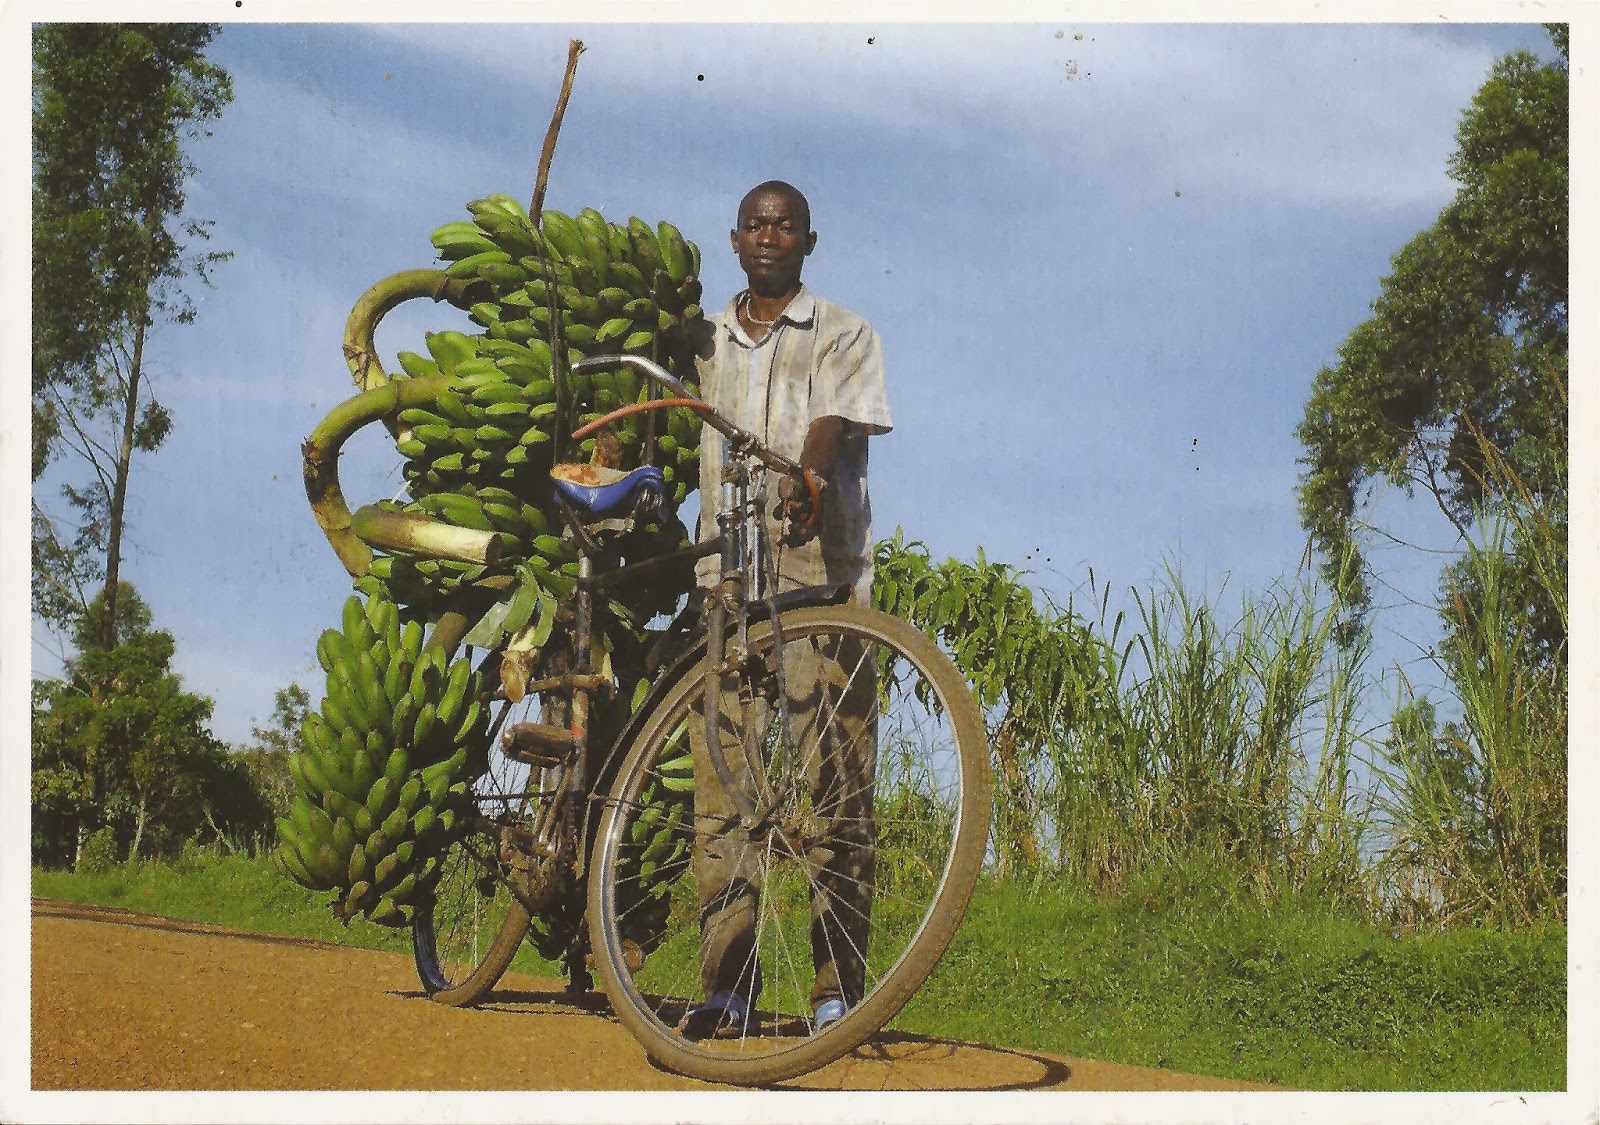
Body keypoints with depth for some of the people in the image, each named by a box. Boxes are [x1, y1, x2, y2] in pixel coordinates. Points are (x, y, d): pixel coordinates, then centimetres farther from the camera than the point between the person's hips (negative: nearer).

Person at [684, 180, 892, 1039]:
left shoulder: (843, 336, 7)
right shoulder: (708, 343, 19)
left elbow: (831, 430, -10)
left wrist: (800, 490, -30)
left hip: (818, 580, -4)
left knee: (832, 788, -6)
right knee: (720, 783, -1)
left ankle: (838, 990, -2)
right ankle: (726, 984, 4)